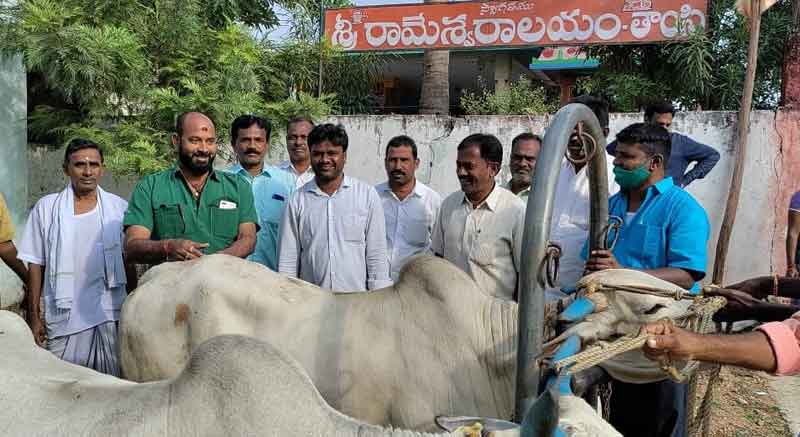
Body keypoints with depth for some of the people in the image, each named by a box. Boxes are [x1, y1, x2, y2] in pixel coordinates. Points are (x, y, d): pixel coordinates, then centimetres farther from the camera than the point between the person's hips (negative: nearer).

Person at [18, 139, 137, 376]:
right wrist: (34, 316, 3)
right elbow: (36, 265, 5)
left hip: (110, 315, 0)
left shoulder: (118, 208, 3)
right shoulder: (46, 208, 3)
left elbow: (128, 262, 8)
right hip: (64, 318, 0)